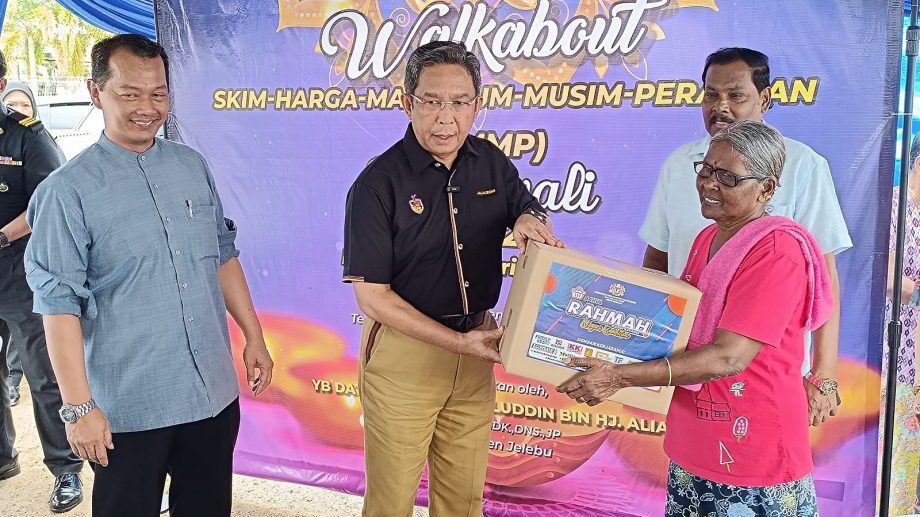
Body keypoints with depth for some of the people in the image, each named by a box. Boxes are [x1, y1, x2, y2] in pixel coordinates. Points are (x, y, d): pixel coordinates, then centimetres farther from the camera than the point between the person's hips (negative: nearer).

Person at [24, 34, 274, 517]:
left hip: (214, 394, 5)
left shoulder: (193, 165, 5)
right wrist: (78, 406, -15)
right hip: (129, 408, -5)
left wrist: (254, 336, 12)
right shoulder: (68, 190, -11)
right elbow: (59, 303, -13)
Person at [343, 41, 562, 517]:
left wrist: (530, 219, -11)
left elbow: (529, 210, 15)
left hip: (475, 344, 5)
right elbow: (372, 296, -16)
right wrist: (458, 342, -20)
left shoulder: (491, 162, -1)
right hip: (403, 350, -4)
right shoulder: (378, 184, -16)